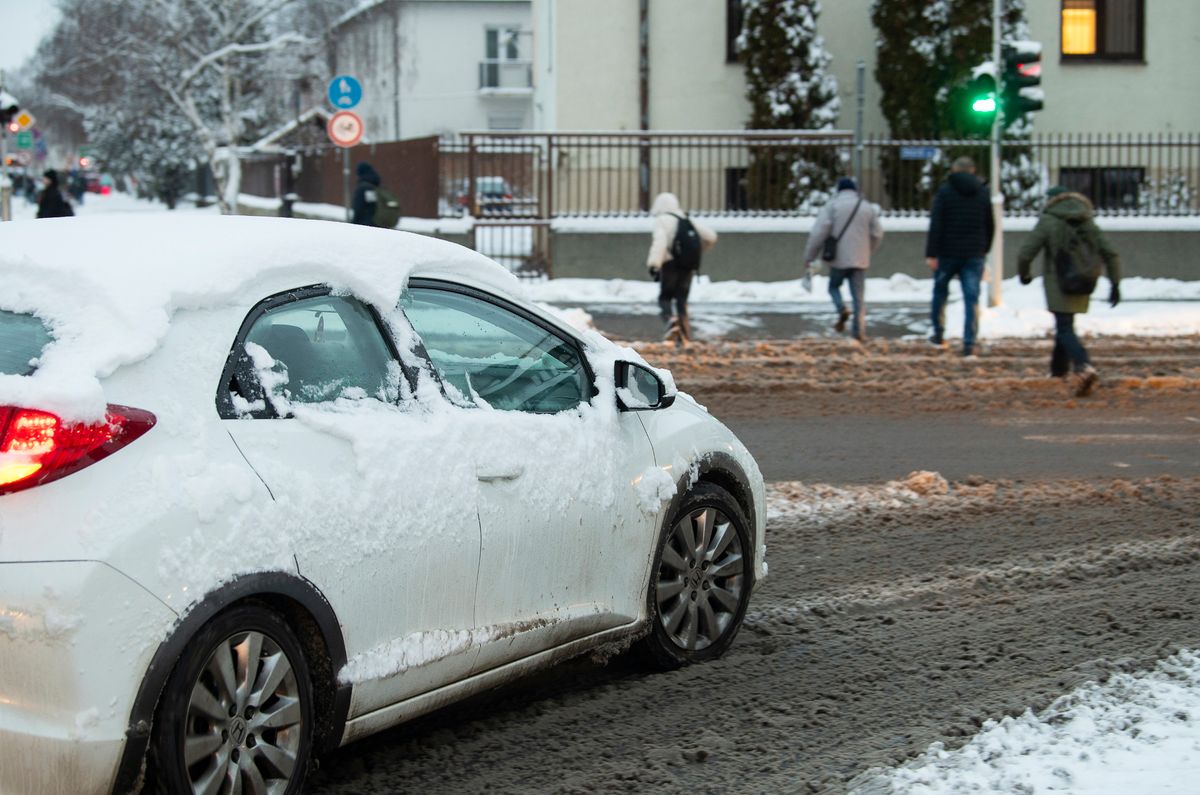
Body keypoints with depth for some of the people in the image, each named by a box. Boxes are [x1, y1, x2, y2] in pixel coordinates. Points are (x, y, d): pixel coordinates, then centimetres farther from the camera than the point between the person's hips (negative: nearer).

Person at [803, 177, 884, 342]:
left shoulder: (832, 206, -2)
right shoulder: (868, 207, 8)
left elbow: (818, 232, -9)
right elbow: (877, 235, 10)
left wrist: (809, 257, -2)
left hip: (839, 259, -2)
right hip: (860, 260, 2)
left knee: (834, 286, 20)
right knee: (859, 297, 6)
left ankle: (842, 309, -7)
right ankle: (859, 331, -2)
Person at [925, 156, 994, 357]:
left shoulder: (945, 191, -5)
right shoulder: (983, 193, 6)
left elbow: (936, 224, -11)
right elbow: (990, 225, 12)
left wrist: (931, 253, -12)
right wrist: (984, 249, 24)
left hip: (948, 253, -2)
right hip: (974, 255, 2)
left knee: (940, 293, 17)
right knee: (972, 299, -1)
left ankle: (938, 335, 24)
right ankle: (969, 344, -8)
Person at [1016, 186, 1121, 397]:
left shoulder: (1047, 221, -5)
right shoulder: (1089, 223, 12)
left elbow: (1025, 253, -8)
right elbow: (1111, 255, 8)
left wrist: (1024, 274, 11)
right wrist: (1115, 284, 12)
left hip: (1058, 286, -6)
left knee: (1065, 328, -11)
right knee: (1065, 326, 21)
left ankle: (1084, 366, -32)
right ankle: (1059, 370, 31)